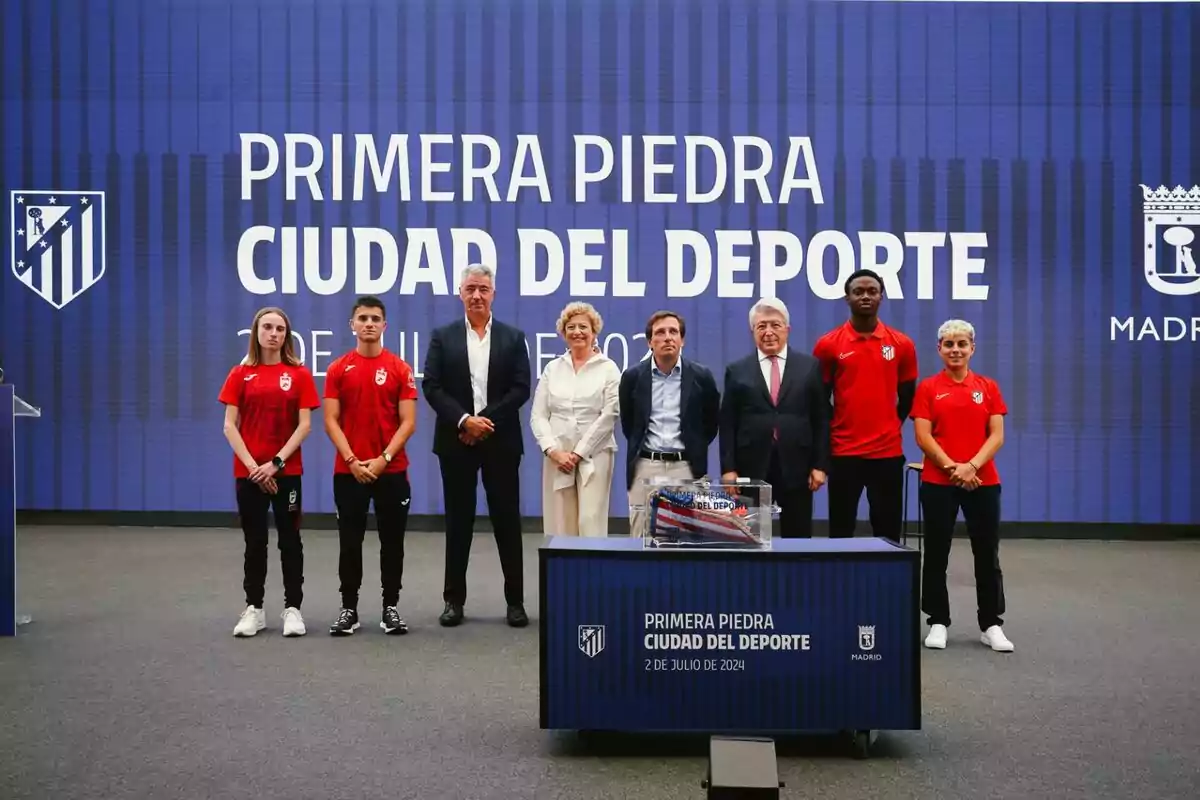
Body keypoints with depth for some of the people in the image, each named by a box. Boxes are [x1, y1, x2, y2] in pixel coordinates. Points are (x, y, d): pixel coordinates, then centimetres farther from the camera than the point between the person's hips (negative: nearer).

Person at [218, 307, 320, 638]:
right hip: (248, 472, 1)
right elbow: (229, 426, 0)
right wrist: (252, 465, -10)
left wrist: (276, 462, -12)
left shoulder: (299, 374, 0)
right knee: (255, 542, 8)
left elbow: (304, 425, -4)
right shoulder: (240, 375, 4)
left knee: (290, 540, 4)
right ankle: (253, 609, 17)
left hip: (287, 471, -1)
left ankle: (293, 608, 12)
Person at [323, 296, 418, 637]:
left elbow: (408, 421, -4)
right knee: (350, 541, 5)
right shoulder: (338, 369, 3)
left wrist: (384, 458, -14)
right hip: (348, 470, 0)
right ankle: (348, 608, 15)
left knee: (392, 540, 6)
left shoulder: (400, 369, 0)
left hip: (392, 468, 0)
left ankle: (391, 607, 15)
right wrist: (352, 460, -12)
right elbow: (331, 420, -1)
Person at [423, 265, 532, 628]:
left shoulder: (513, 338, 6)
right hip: (456, 441, 0)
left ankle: (515, 600, 11)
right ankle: (454, 599, 14)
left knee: (507, 520, 4)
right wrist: (464, 420, -14)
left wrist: (486, 421, -12)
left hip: (501, 441, 0)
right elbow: (432, 387, -2)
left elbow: (521, 389, -2)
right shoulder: (443, 337, 6)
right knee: (458, 521, 6)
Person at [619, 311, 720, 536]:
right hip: (645, 467, 1)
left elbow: (711, 422, 13)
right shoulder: (632, 376, 2)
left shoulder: (701, 376, 1)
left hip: (686, 467, 0)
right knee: (641, 536, 2)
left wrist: (694, 449, 11)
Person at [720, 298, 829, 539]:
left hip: (796, 469, 0)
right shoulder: (737, 371, 7)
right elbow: (727, 425, 4)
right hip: (751, 470, 0)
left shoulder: (810, 366, 7)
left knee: (798, 538, 6)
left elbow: (821, 419, 5)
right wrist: (728, 468, -4)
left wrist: (820, 465, -2)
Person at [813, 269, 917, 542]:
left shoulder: (902, 344, 3)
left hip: (888, 452, 1)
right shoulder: (828, 344, -1)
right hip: (843, 453, -1)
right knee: (841, 531, 6)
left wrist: (888, 429, 10)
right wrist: (826, 441, 4)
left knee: (888, 533, 7)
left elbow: (907, 398, 13)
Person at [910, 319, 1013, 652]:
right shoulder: (928, 388, 1)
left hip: (983, 481, 1)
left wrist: (972, 466, -15)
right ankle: (938, 622, 15)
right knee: (936, 554, 4)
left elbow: (997, 436, 0)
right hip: (938, 482, -1)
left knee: (987, 555, 6)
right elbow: (923, 437, -5)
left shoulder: (988, 387, 7)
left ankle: (991, 625, 16)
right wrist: (952, 467, -16)